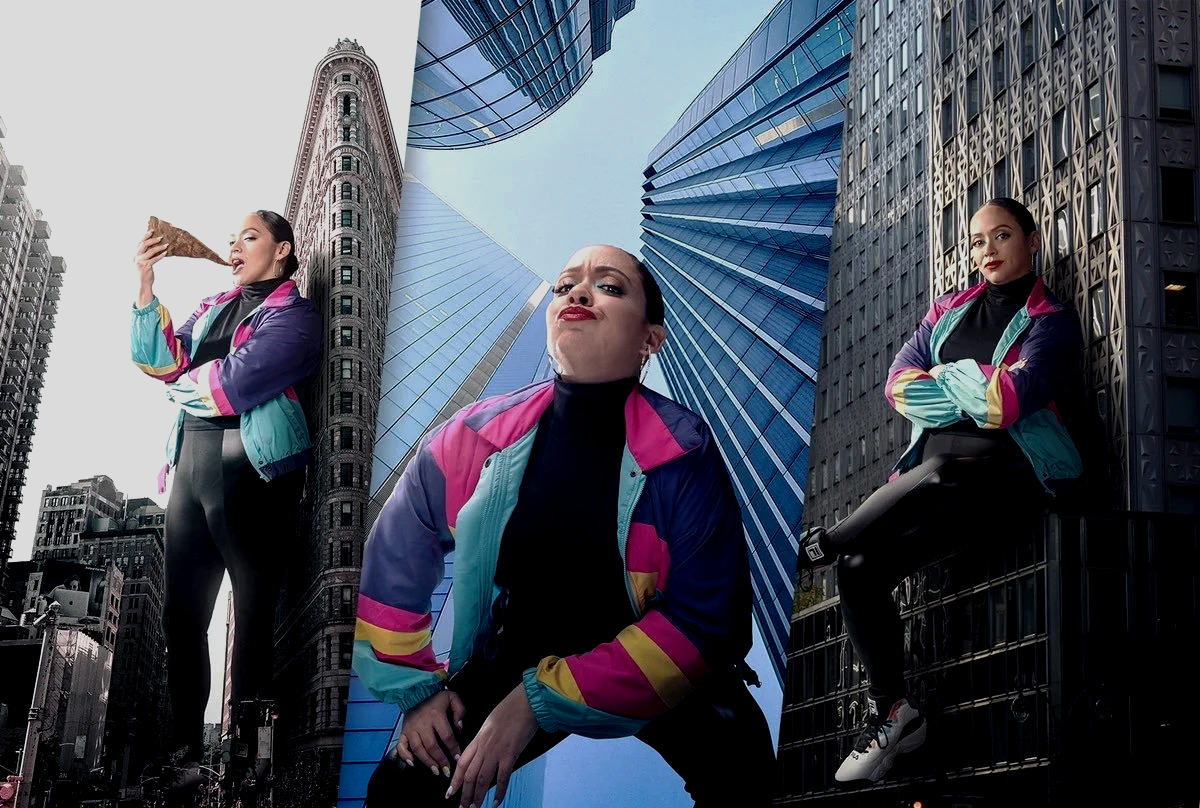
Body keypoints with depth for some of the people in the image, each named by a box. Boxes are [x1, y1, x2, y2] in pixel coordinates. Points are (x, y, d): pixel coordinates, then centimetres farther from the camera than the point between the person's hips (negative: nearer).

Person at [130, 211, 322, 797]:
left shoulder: (294, 314, -1)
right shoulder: (213, 307, 22)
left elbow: (236, 382, -13)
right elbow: (162, 361, 12)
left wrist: (183, 386, 5)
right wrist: (146, 288, 4)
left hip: (250, 466, -7)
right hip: (191, 459, 7)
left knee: (253, 614, -3)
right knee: (181, 612, 5)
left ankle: (243, 753, 1)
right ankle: (187, 753, 12)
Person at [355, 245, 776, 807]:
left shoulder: (684, 454, -19)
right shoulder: (471, 439, -10)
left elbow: (704, 622, -23)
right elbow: (393, 569, 4)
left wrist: (539, 703, -26)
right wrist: (416, 691, -1)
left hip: (647, 675, -2)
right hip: (509, 664, 2)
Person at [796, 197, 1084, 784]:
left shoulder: (1052, 322, 4)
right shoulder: (948, 311, 20)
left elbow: (1009, 400, -14)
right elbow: (899, 384, 6)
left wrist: (945, 378, 0)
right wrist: (974, 388, -7)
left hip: (1005, 474, -5)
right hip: (934, 468, 5)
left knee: (932, 482, -37)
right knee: (861, 571, -13)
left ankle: (818, 546, -17)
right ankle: (892, 712, 0)